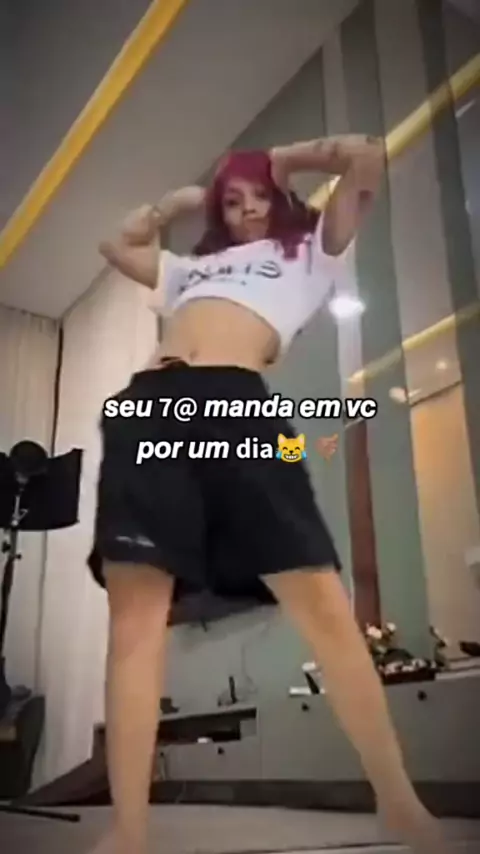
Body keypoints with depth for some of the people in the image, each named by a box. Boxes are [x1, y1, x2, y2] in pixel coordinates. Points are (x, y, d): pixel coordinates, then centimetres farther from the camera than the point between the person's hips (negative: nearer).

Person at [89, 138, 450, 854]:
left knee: (324, 604, -13)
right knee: (134, 615, -10)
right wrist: (180, 201, 47)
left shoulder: (309, 251, 29)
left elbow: (368, 160, 23)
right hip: (149, 405, 4)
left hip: (238, 404, -4)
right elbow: (117, 244, 50)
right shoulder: (193, 267, 39)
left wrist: (285, 160, 35)